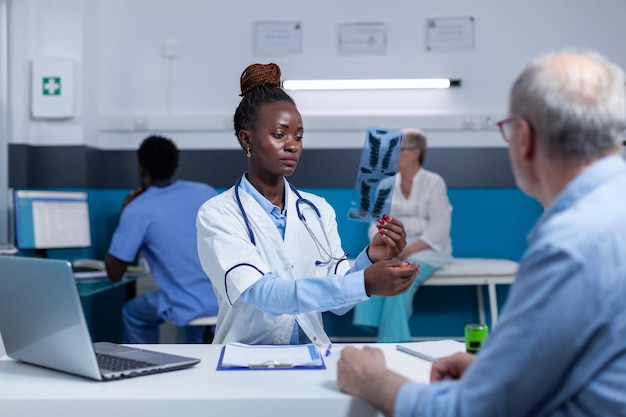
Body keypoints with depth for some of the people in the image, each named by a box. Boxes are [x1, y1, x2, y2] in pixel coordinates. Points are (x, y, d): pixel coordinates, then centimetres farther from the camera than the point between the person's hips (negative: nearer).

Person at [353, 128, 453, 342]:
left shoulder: (434, 182, -3)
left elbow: (439, 229, -11)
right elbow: (377, 223, 7)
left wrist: (407, 250, -21)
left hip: (427, 248, -3)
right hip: (394, 247, 4)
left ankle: (392, 341, -25)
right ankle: (370, 324, -32)